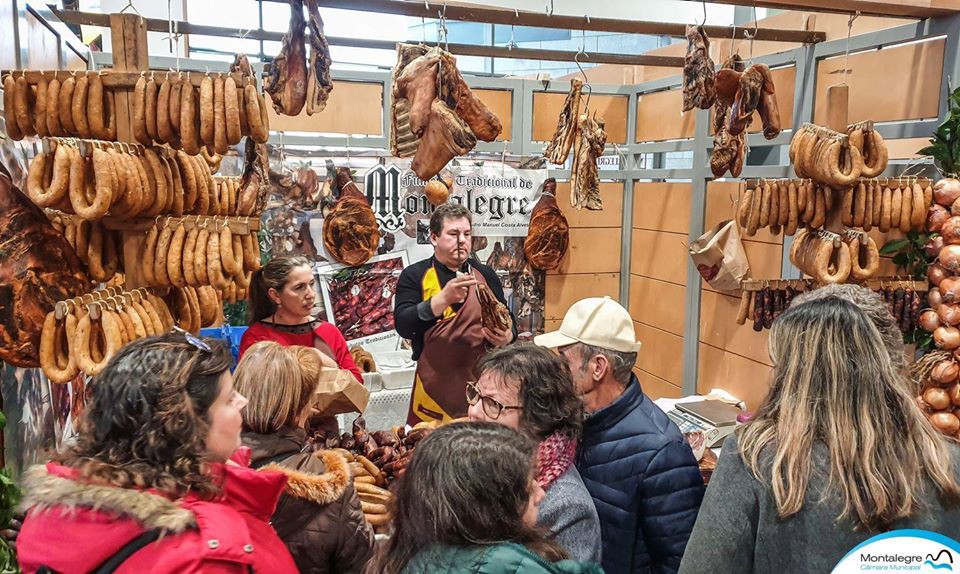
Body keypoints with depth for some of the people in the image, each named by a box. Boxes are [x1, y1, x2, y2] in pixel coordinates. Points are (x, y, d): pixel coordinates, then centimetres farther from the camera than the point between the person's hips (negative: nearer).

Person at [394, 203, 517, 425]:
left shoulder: (485, 275, 9)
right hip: (434, 386, -2)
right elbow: (403, 326, -12)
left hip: (480, 382, 3)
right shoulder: (415, 275, 0)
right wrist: (443, 299, -26)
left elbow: (508, 320, 15)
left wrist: (507, 336, -9)